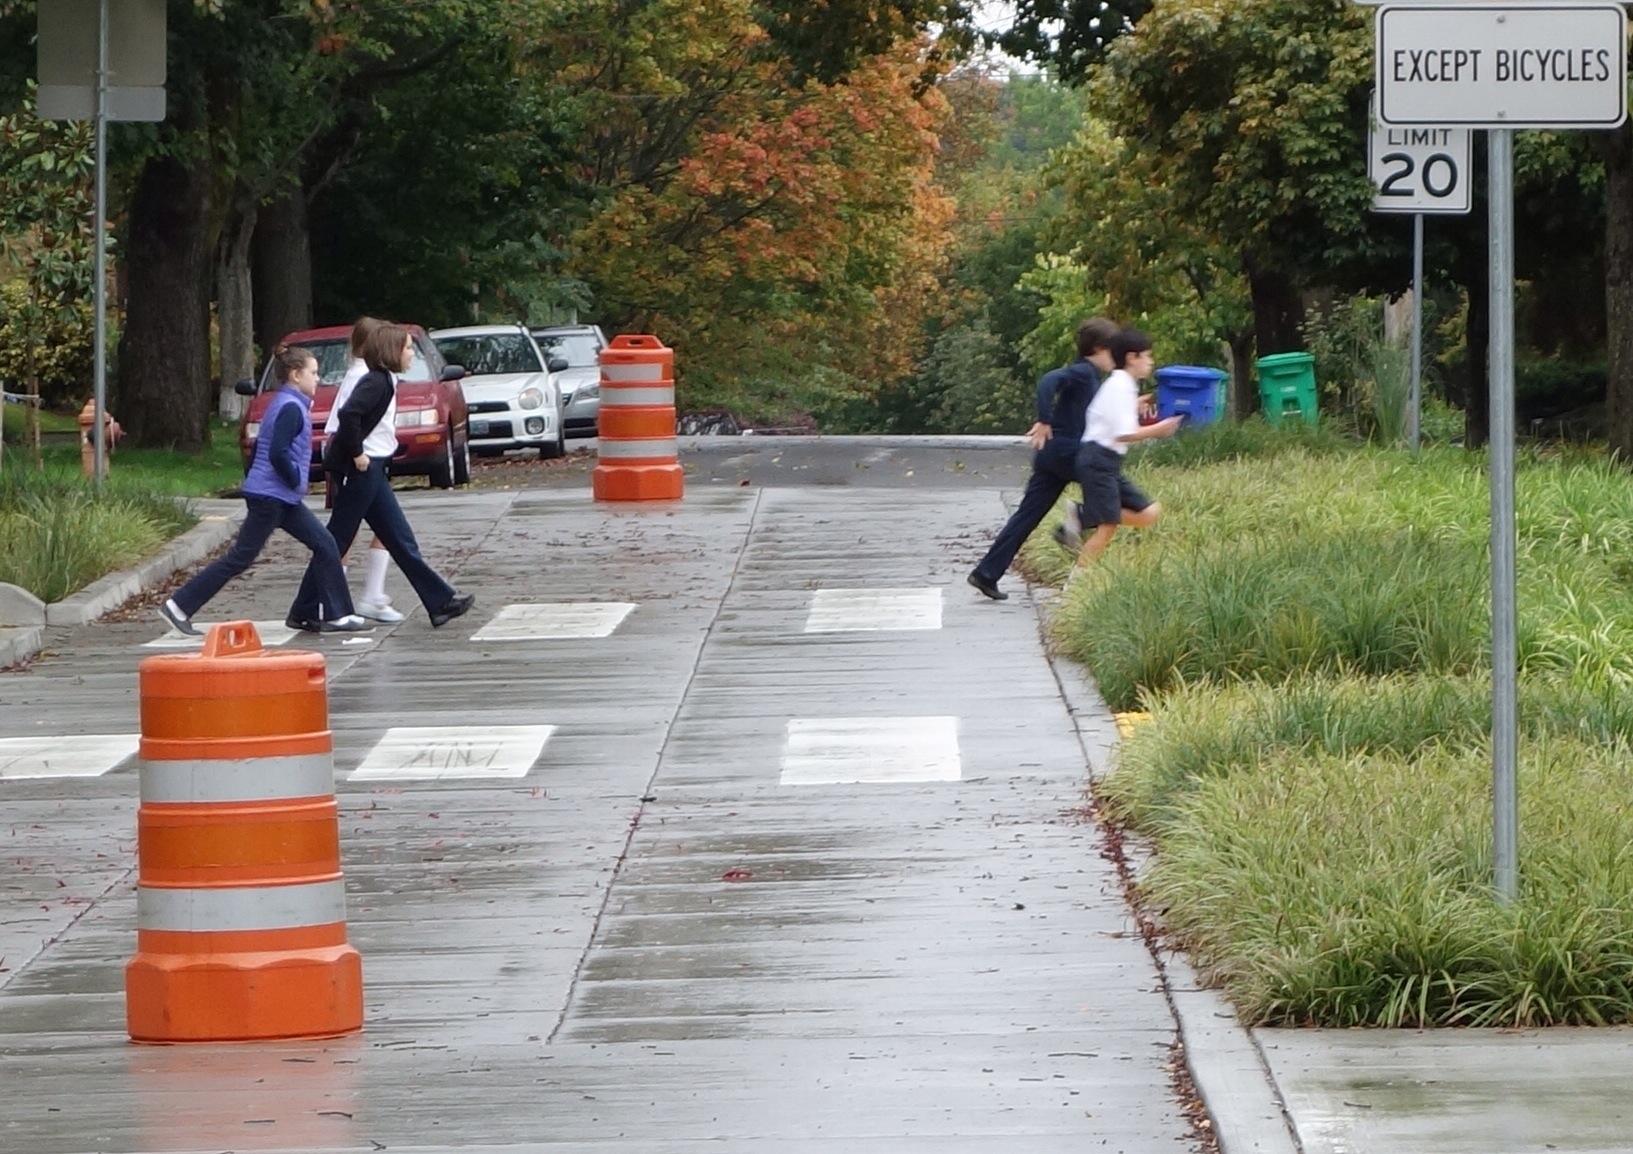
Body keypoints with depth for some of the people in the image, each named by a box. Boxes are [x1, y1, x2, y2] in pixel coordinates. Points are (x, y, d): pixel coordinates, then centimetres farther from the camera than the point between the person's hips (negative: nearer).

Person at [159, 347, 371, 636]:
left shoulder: (283, 405, 15)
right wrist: (296, 481, -12)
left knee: (324, 545, 6)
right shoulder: (291, 408, -15)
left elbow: (264, 449, 20)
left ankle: (338, 615, 6)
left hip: (282, 499, 10)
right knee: (240, 558, -5)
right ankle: (179, 607, -1)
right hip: (271, 497, -10)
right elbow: (278, 454, -26)